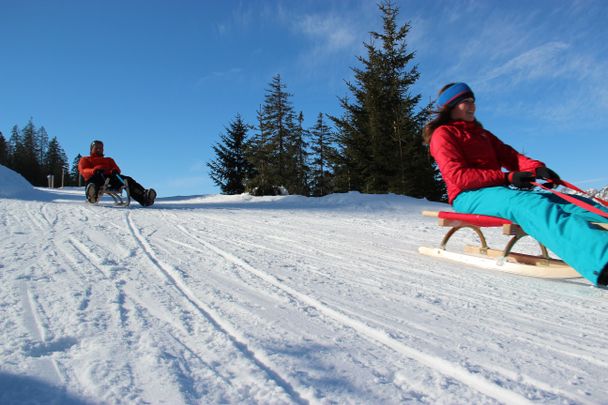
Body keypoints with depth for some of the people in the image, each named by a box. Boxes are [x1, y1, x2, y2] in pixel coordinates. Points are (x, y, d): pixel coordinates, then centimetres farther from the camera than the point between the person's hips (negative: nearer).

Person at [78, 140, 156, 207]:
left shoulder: (109, 160, 38)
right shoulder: (85, 160, 32)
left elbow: (117, 168, 17)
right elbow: (83, 171, 9)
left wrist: (115, 170, -11)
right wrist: (94, 170, -16)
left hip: (110, 177, 3)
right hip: (96, 177, -2)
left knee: (127, 179, -26)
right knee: (95, 176, -39)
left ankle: (144, 198, -52)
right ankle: (92, 195, -73)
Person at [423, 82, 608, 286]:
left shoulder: (482, 134, 31)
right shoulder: (442, 134, 5)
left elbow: (509, 155, 15)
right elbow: (457, 176, -10)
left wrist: (537, 168, -8)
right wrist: (507, 178, -18)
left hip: (496, 191, 8)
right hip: (468, 195, -8)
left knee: (562, 203, -13)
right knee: (530, 205, -35)